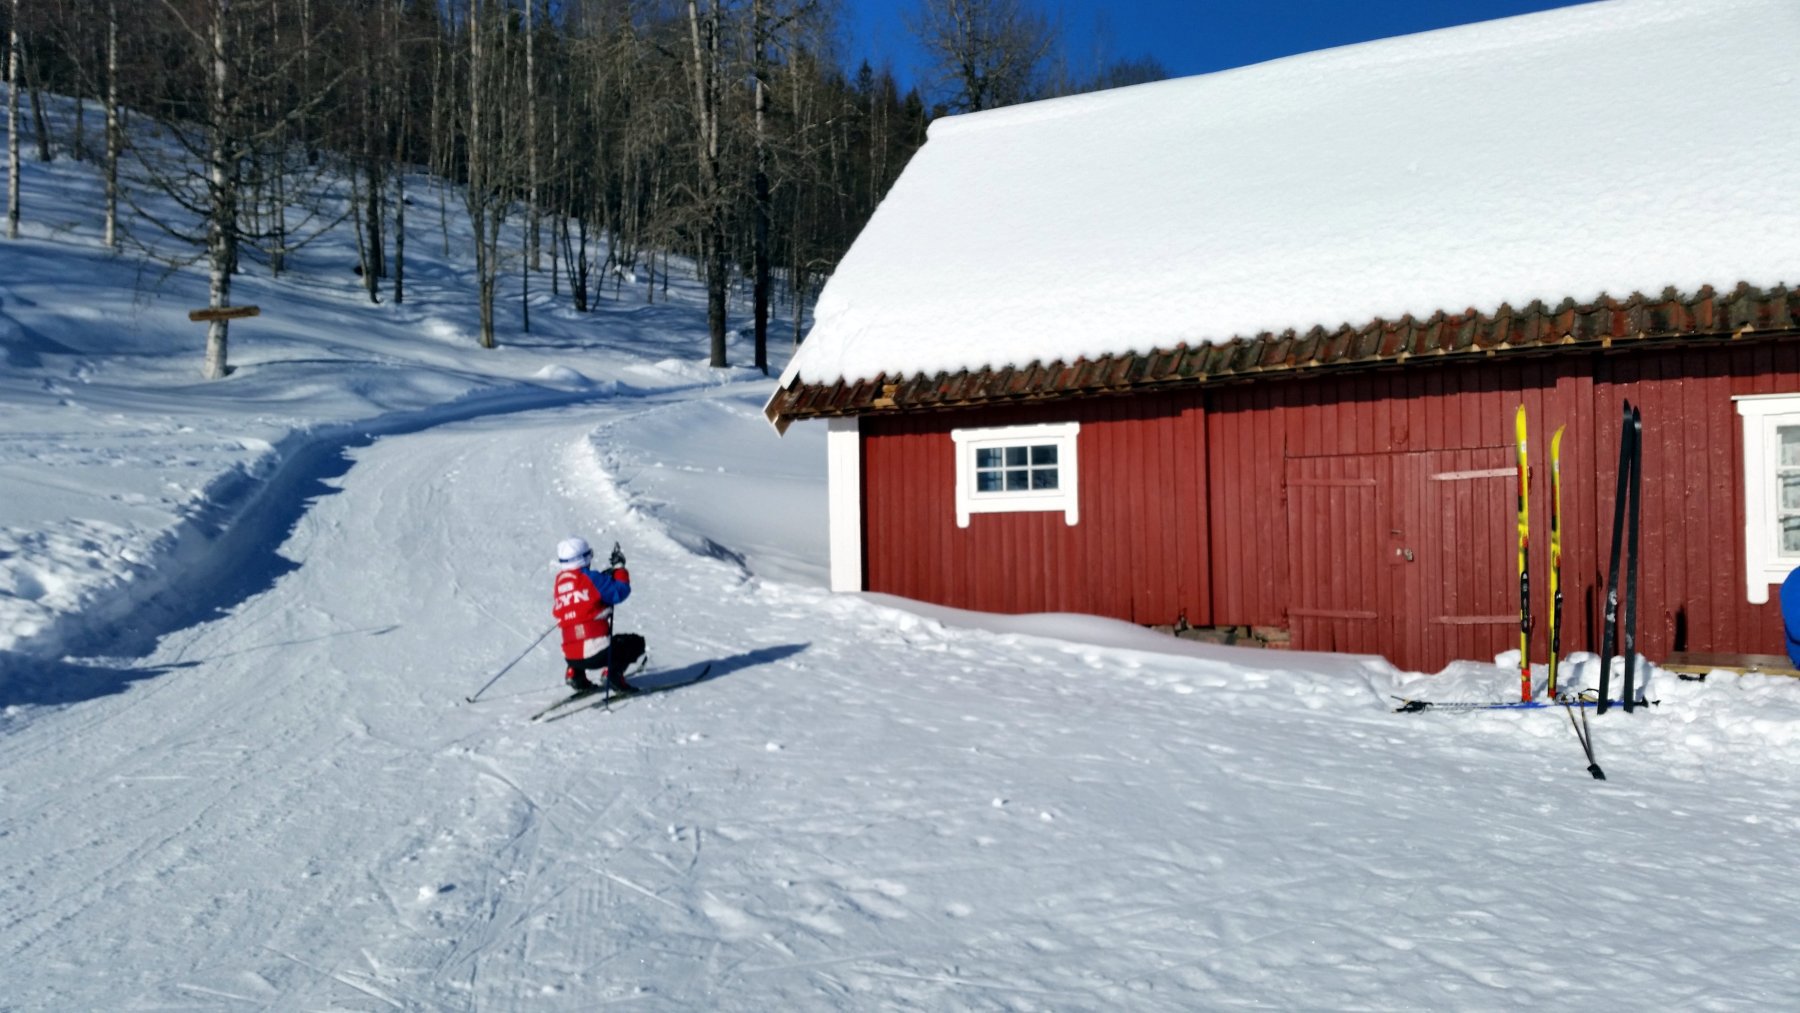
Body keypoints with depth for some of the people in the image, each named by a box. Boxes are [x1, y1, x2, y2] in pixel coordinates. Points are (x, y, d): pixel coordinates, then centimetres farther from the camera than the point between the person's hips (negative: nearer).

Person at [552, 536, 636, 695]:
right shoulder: (590, 578, -7)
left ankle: (576, 676, 16)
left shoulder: (560, 582, 12)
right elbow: (620, 591, -9)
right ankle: (612, 672, -5)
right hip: (598, 654, -6)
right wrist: (619, 567, 7)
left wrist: (603, 577, 24)